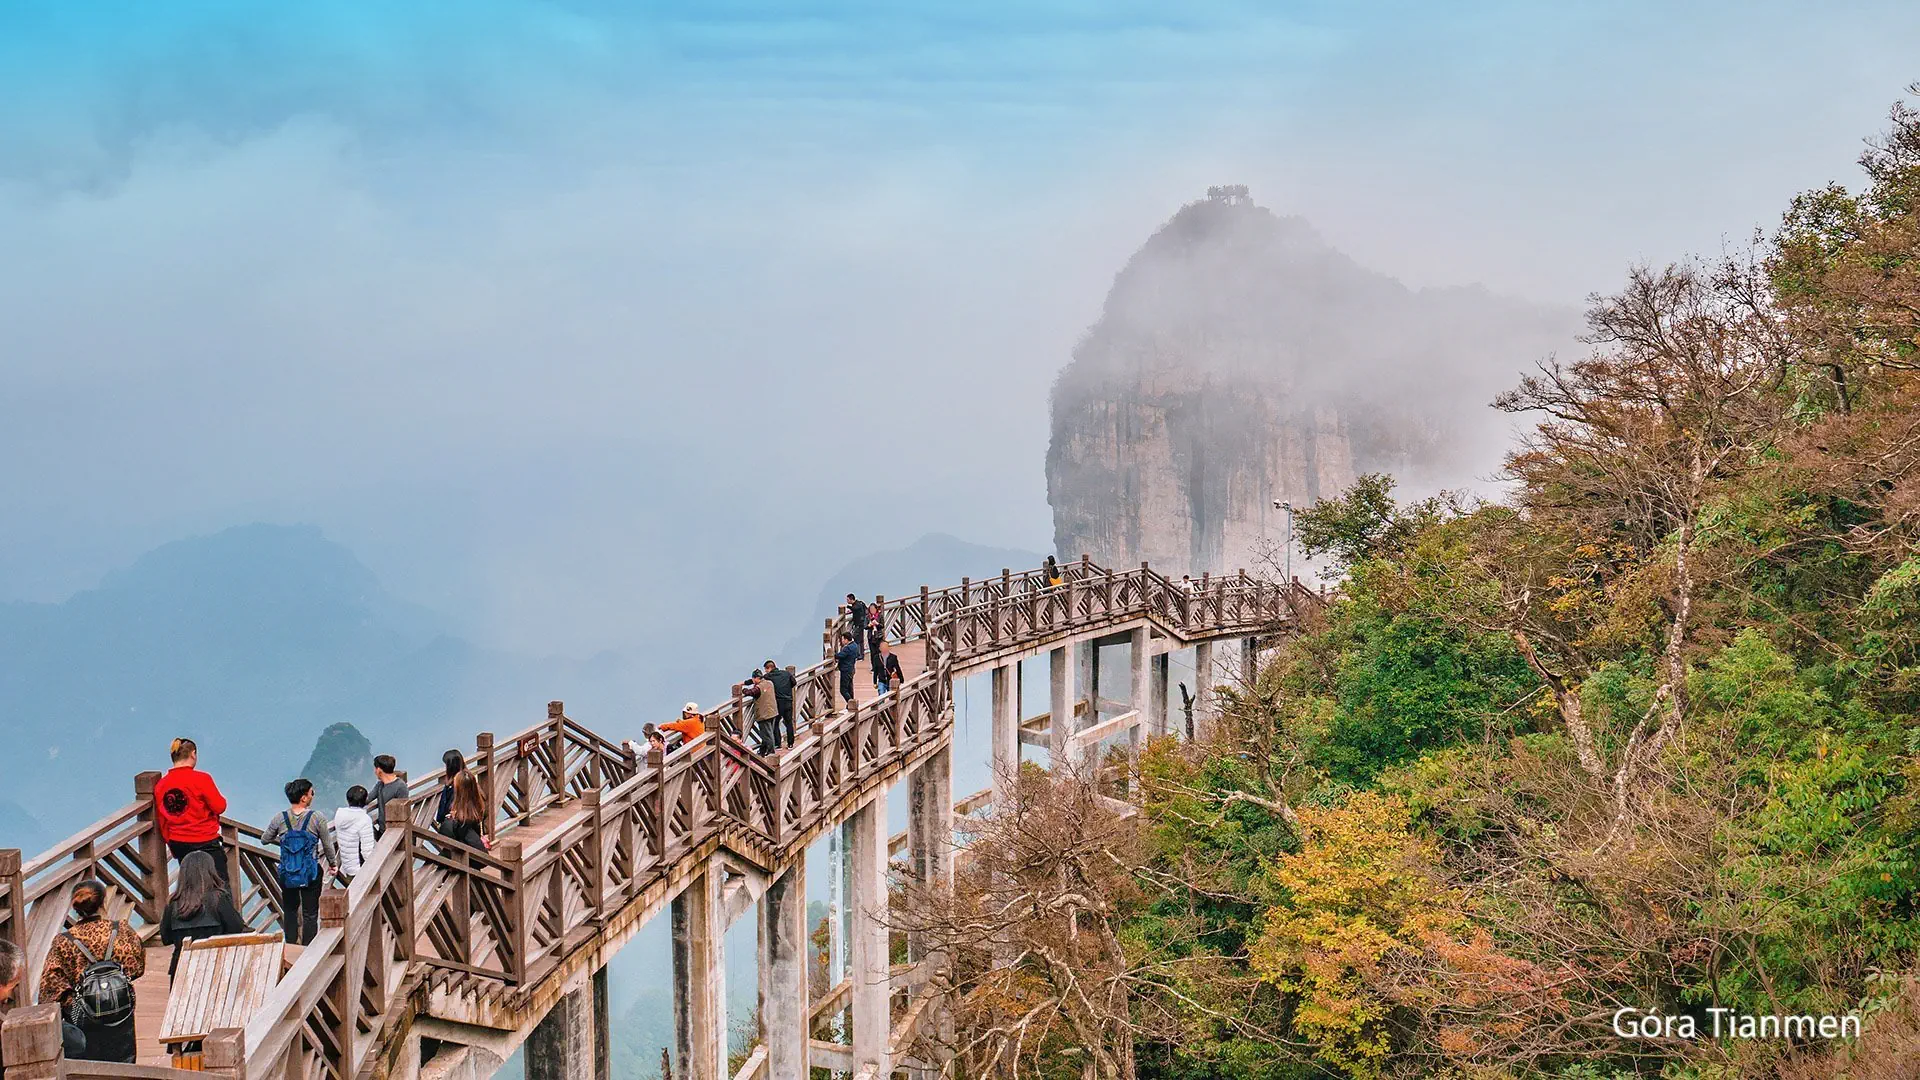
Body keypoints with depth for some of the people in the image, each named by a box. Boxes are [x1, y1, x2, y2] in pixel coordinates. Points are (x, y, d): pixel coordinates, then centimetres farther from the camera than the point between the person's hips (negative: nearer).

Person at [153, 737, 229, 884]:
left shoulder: (160, 784, 3)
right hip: (205, 843, -6)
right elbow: (220, 807, -13)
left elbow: (161, 822, 10)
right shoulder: (201, 779, -14)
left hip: (178, 844, 6)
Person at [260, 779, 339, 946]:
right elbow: (328, 845, -3)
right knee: (310, 913, 7)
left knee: (290, 911, 17)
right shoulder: (317, 818, -12)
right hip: (311, 873, -2)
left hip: (287, 874, 2)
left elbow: (264, 839, 7)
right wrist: (333, 864, 14)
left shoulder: (280, 819, -6)